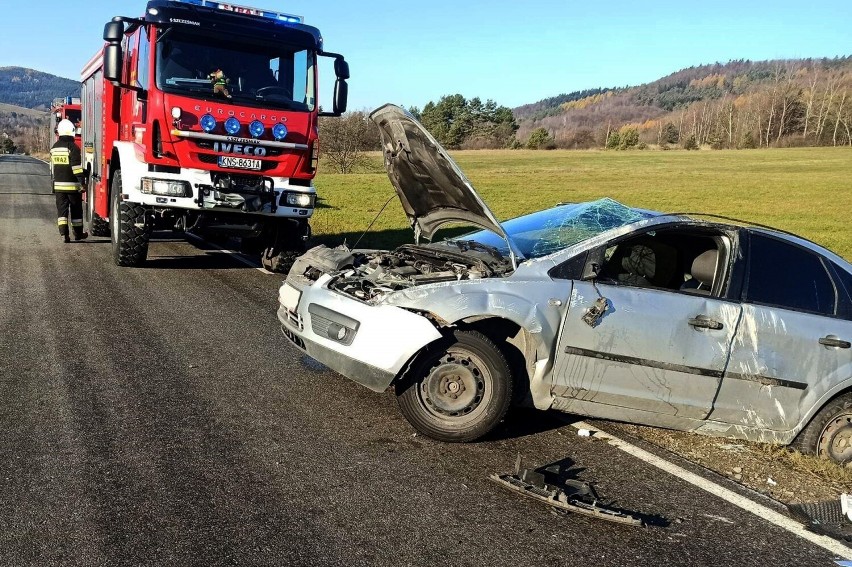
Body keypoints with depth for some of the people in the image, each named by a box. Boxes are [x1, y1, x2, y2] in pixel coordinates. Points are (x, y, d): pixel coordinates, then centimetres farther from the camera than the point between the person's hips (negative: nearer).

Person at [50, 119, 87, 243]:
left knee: (62, 209, 5)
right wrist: (82, 183, -16)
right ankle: (78, 233, 15)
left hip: (58, 184, 5)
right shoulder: (73, 148, -13)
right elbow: (77, 167, -18)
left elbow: (53, 166, 20)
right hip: (72, 185, -5)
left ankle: (64, 233, -4)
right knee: (76, 210, 7)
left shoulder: (54, 148, 9)